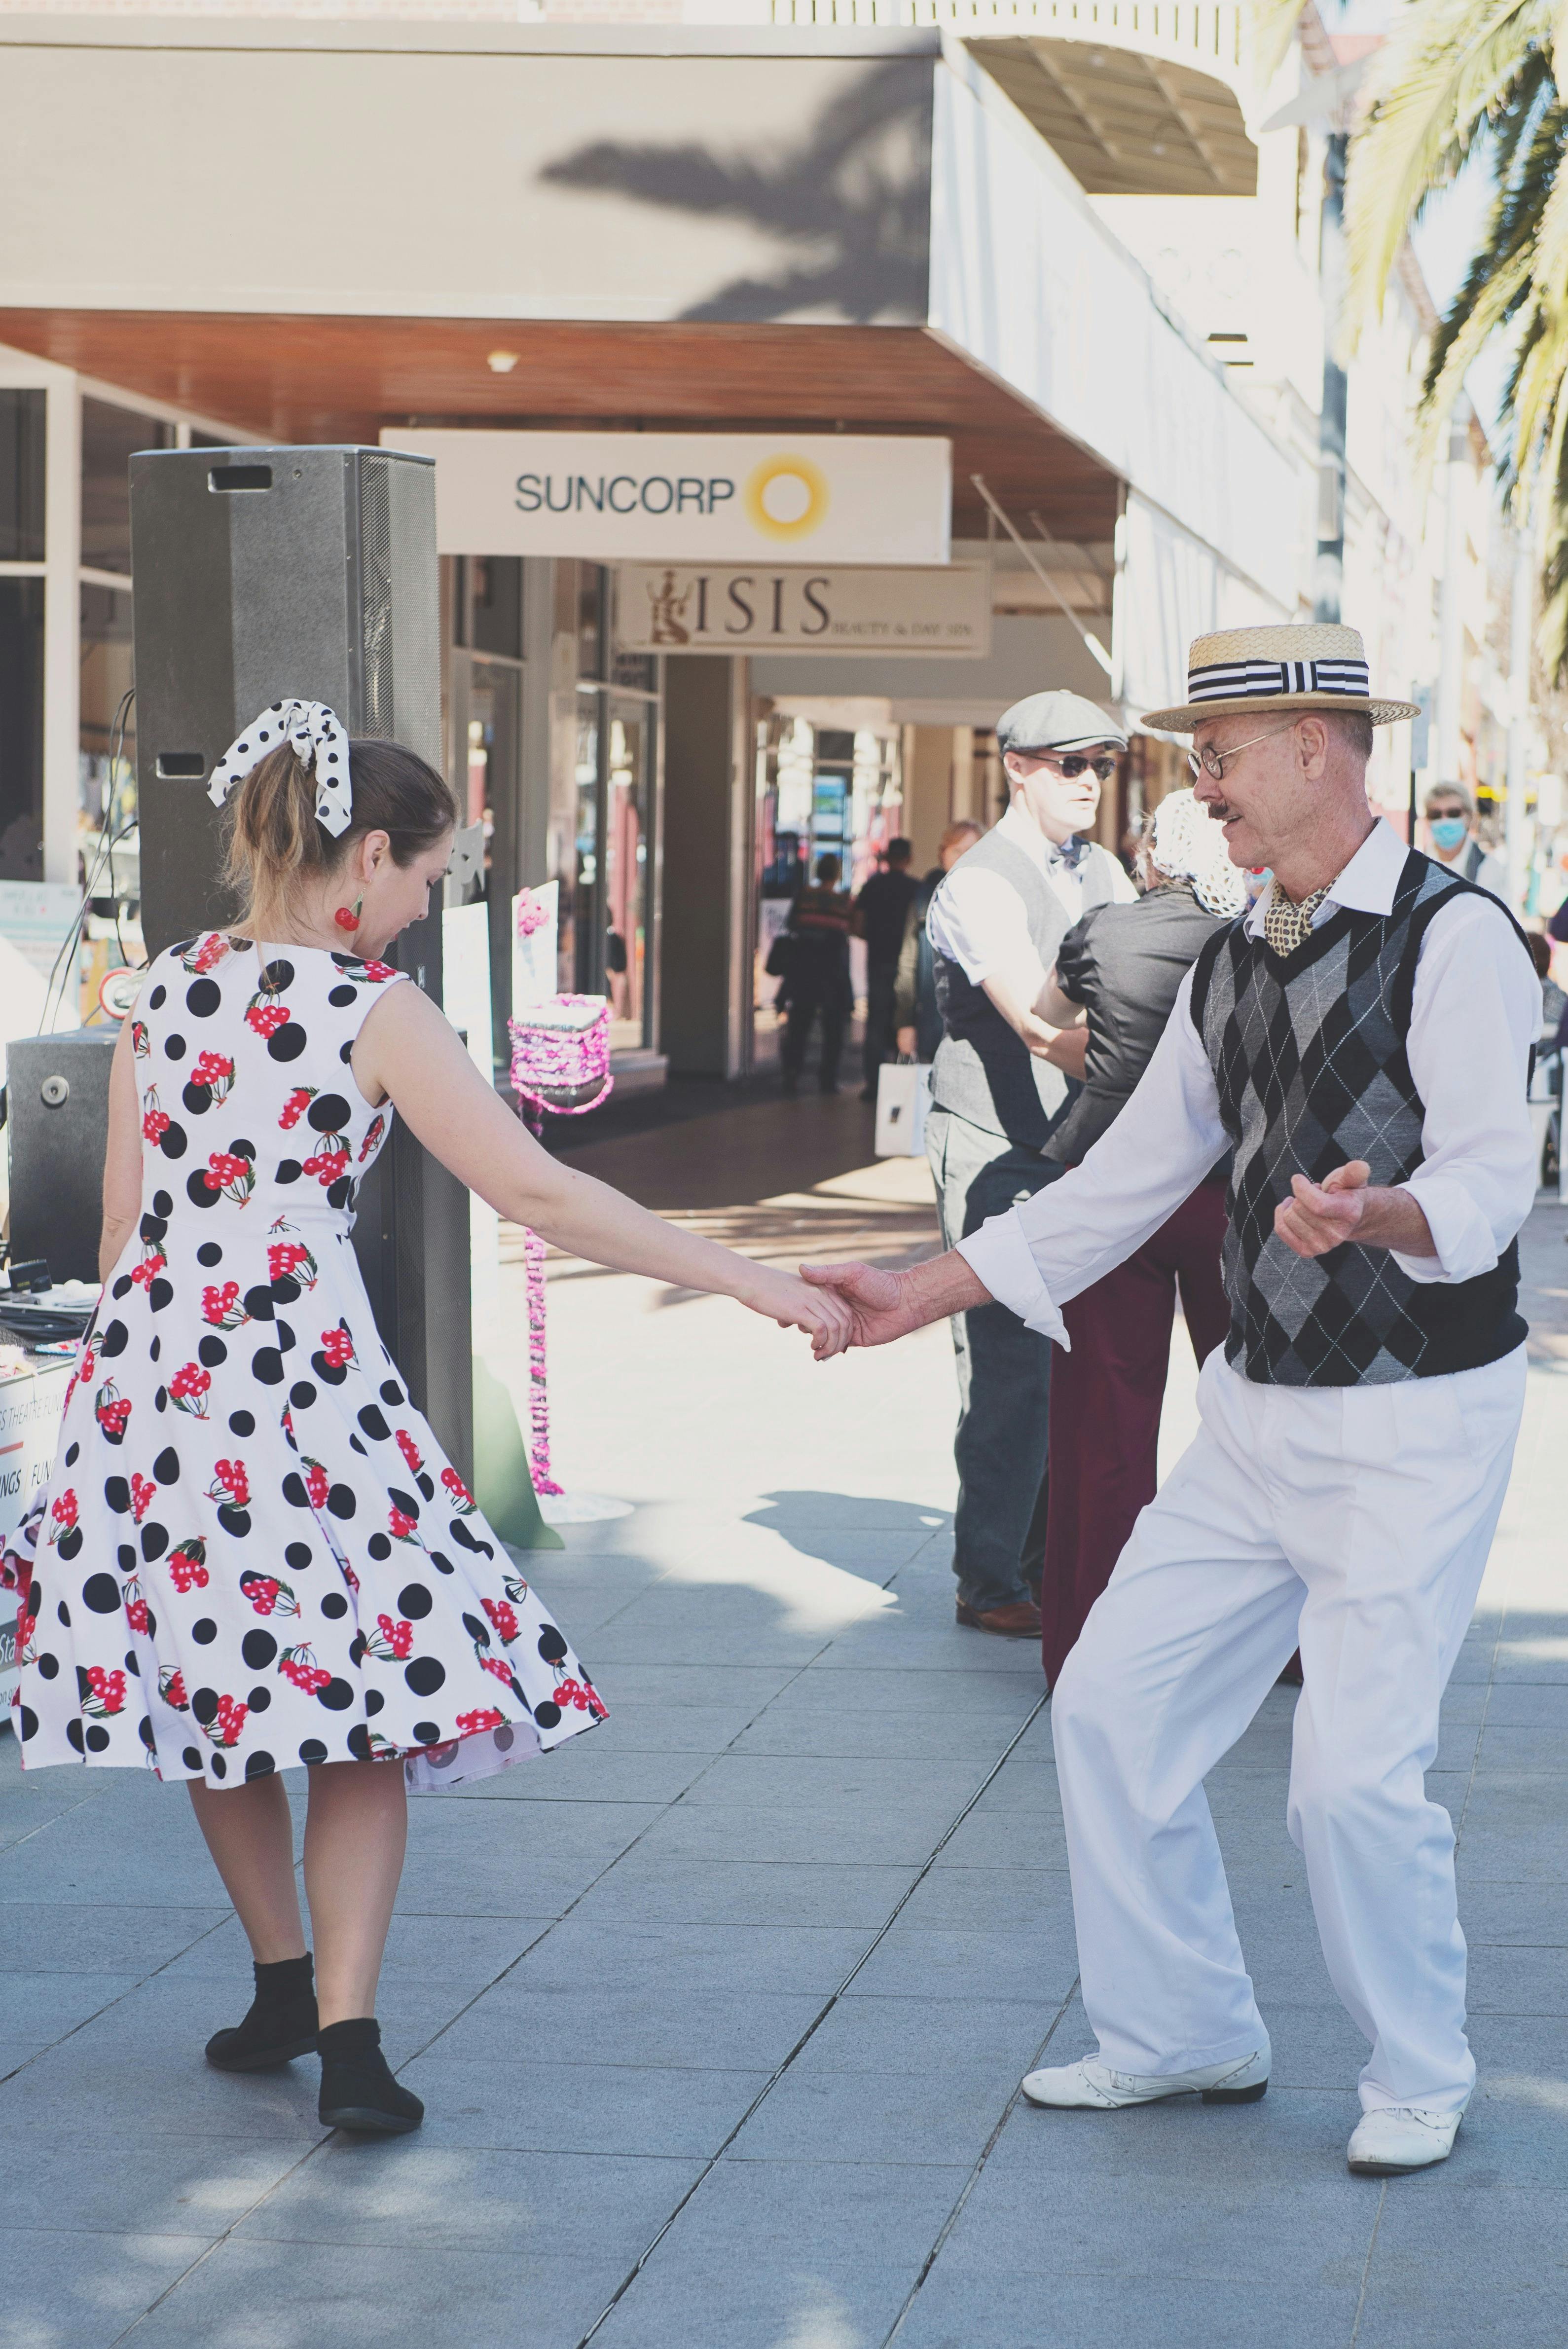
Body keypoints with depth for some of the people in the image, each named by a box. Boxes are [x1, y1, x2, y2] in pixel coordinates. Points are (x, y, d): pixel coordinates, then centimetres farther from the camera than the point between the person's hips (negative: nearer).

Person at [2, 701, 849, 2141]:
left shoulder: (162, 994, 9)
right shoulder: (370, 1010, -8)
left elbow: (125, 1223, 12)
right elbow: (534, 1191, -13)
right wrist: (749, 1282, -10)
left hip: (149, 1361, 6)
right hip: (301, 1365, -6)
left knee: (214, 1694, 17)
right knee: (358, 1715, 2)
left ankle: (286, 1987, 30)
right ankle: (348, 2046, -5)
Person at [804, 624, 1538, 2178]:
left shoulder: (1453, 938, -13)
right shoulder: (1232, 968, 12)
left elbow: (1493, 1177, -21)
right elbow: (1122, 1185, 17)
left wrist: (1376, 1214, -43)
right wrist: (921, 1293, 13)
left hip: (1414, 1423, -8)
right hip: (1259, 1412, 8)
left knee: (1354, 1769, -11)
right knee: (1110, 1702, 7)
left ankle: (1419, 2078, 12)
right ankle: (1181, 2036, 23)